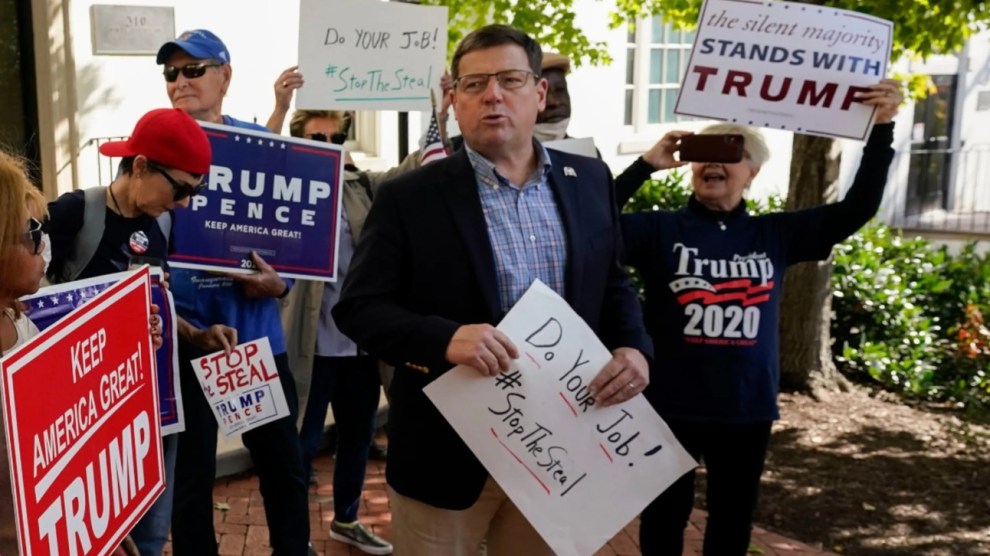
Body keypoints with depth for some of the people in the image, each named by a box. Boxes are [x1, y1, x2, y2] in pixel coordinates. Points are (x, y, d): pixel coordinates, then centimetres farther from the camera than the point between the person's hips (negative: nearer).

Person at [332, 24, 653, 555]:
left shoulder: (589, 180, 4)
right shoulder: (409, 197, -8)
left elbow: (612, 285, 13)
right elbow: (357, 306, -10)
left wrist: (633, 347, -8)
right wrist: (444, 338, -27)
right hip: (448, 450, -3)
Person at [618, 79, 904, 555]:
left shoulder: (774, 234, 3)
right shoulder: (660, 229, -7)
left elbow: (857, 209, 2)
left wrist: (881, 129, -5)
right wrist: (645, 165, -22)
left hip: (747, 409, 3)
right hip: (672, 405, -3)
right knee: (665, 516, 16)